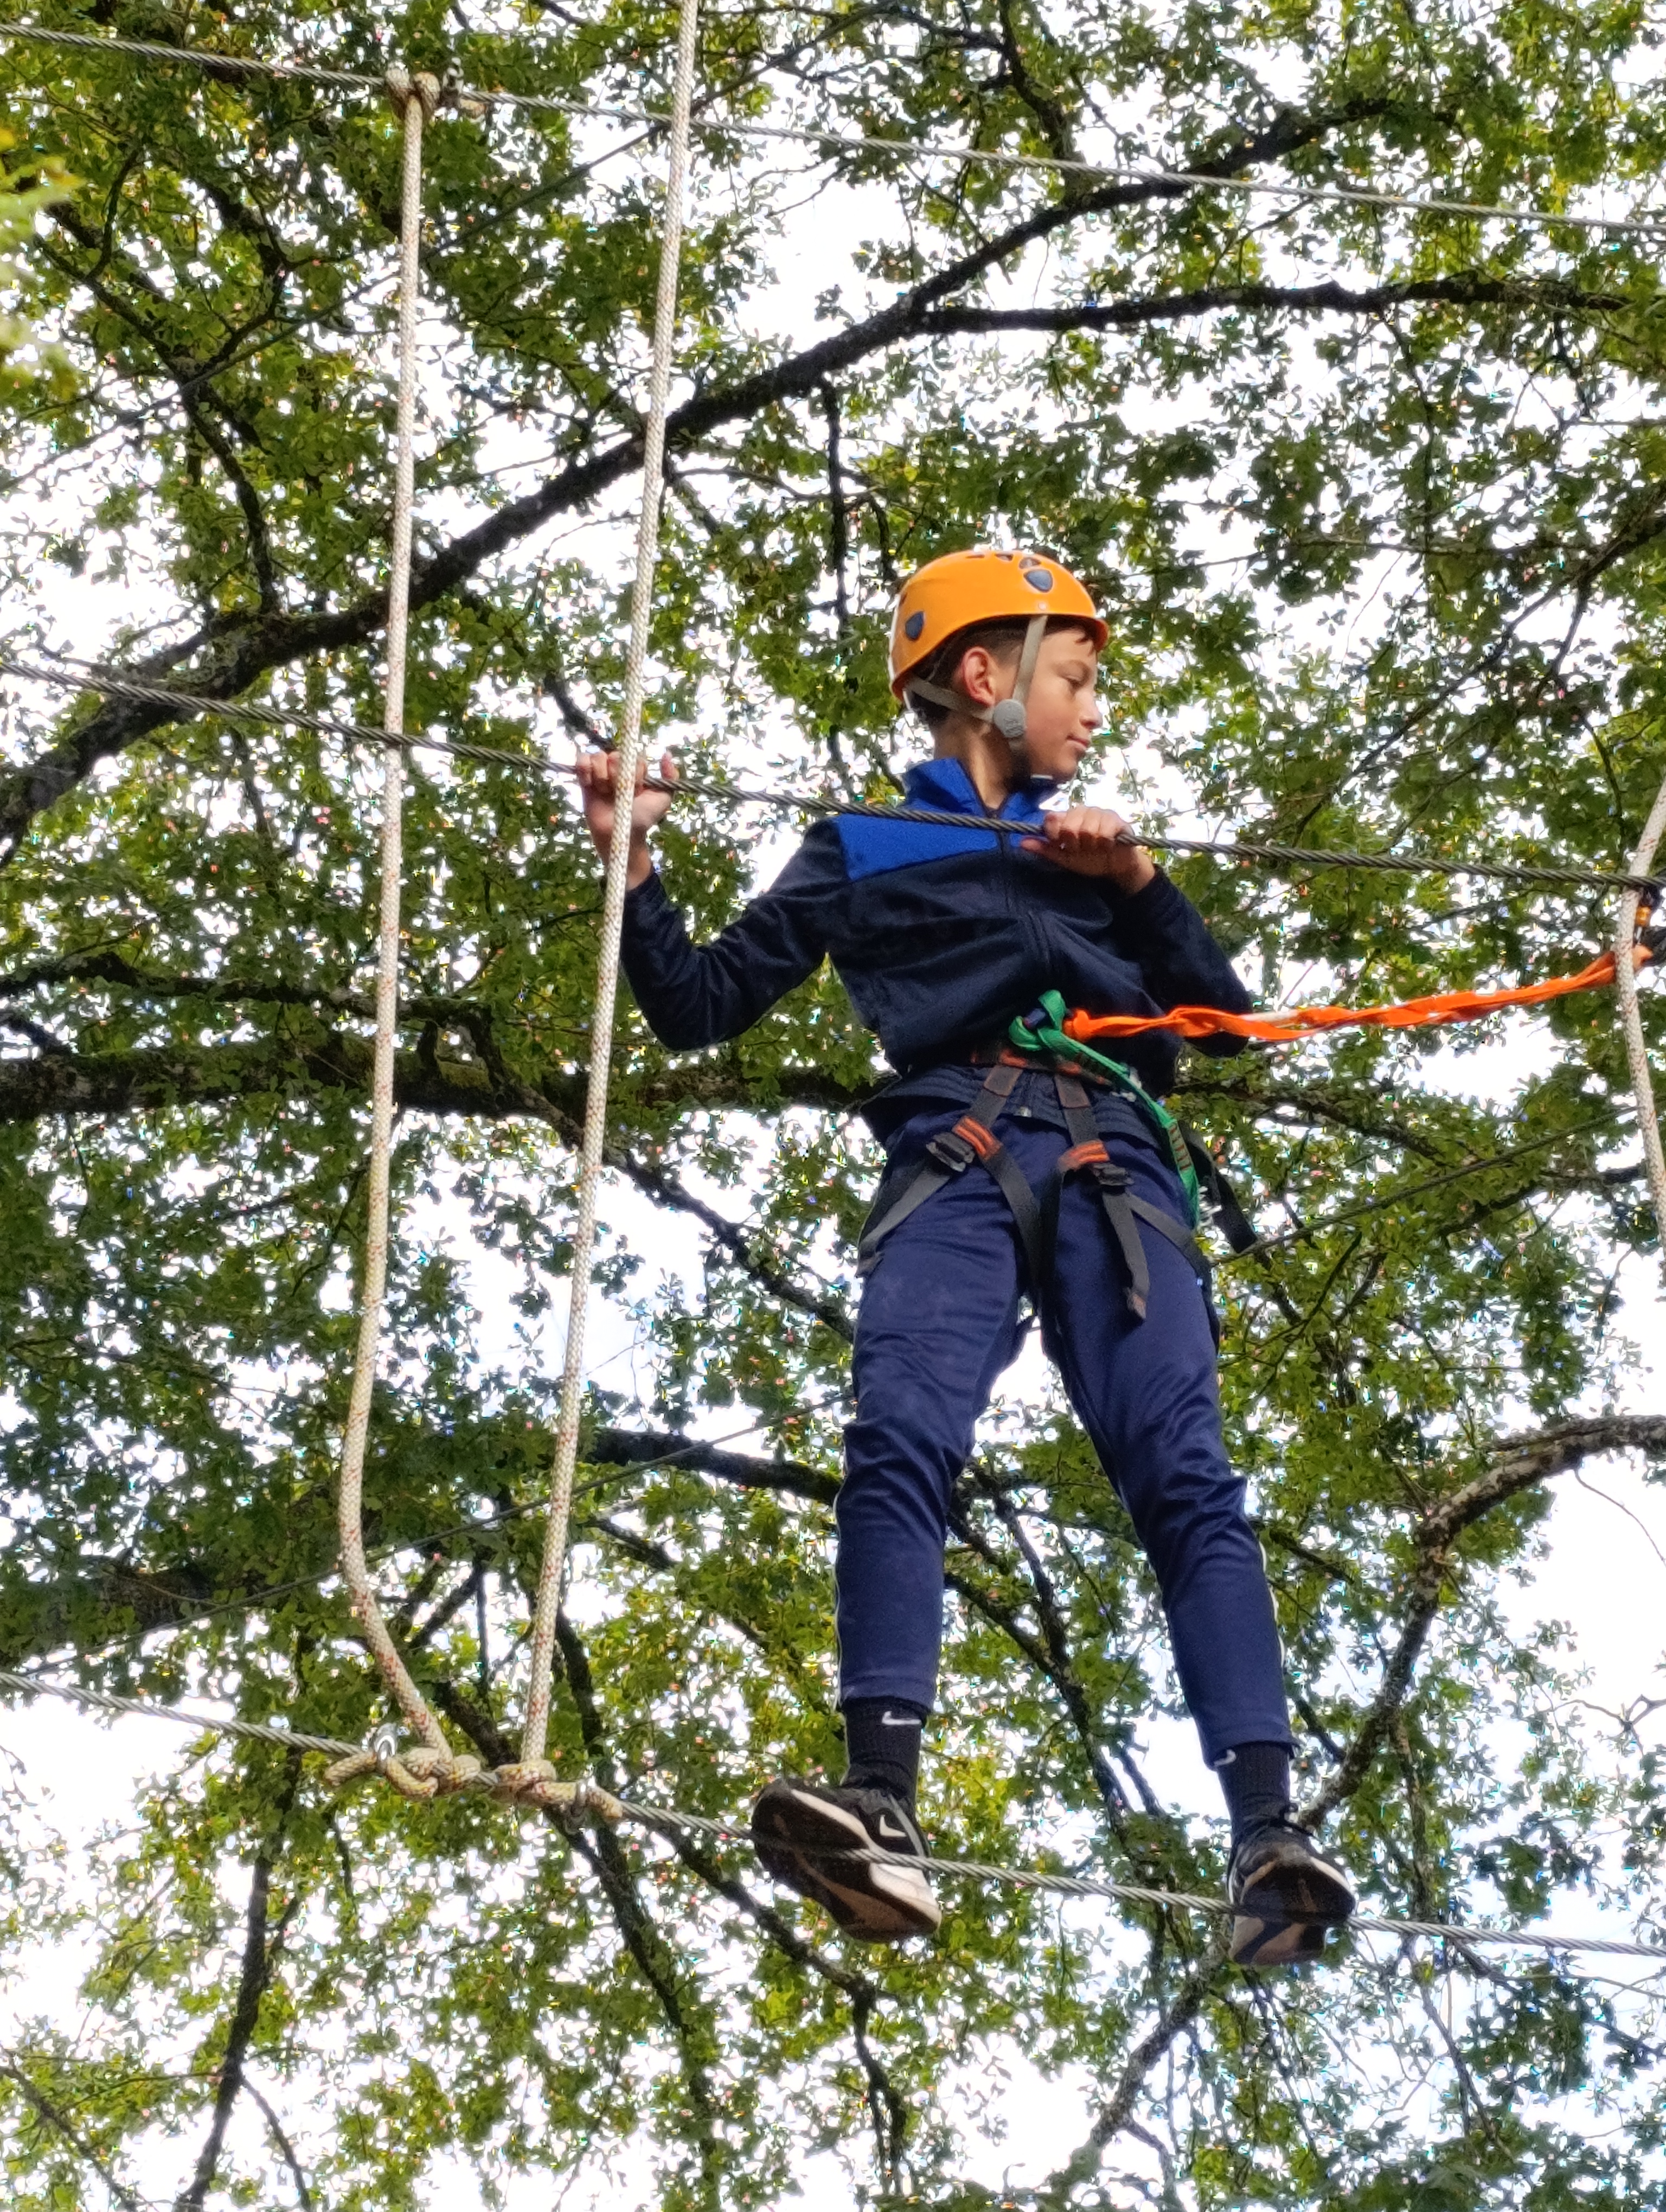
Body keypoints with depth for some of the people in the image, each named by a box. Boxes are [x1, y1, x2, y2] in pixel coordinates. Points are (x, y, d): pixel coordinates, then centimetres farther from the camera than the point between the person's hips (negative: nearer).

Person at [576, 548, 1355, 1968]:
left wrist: (1139, 881, 9)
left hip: (1114, 1168, 2)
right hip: (957, 1161, -2)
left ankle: (1269, 1839, -30)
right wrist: (634, 866, 6)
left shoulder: (1092, 848, 32)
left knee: (1186, 1477, -18)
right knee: (901, 1445, -27)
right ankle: (884, 1811, -39)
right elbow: (700, 1006, 20)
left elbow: (1229, 1023, 23)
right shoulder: (862, 851, 25)